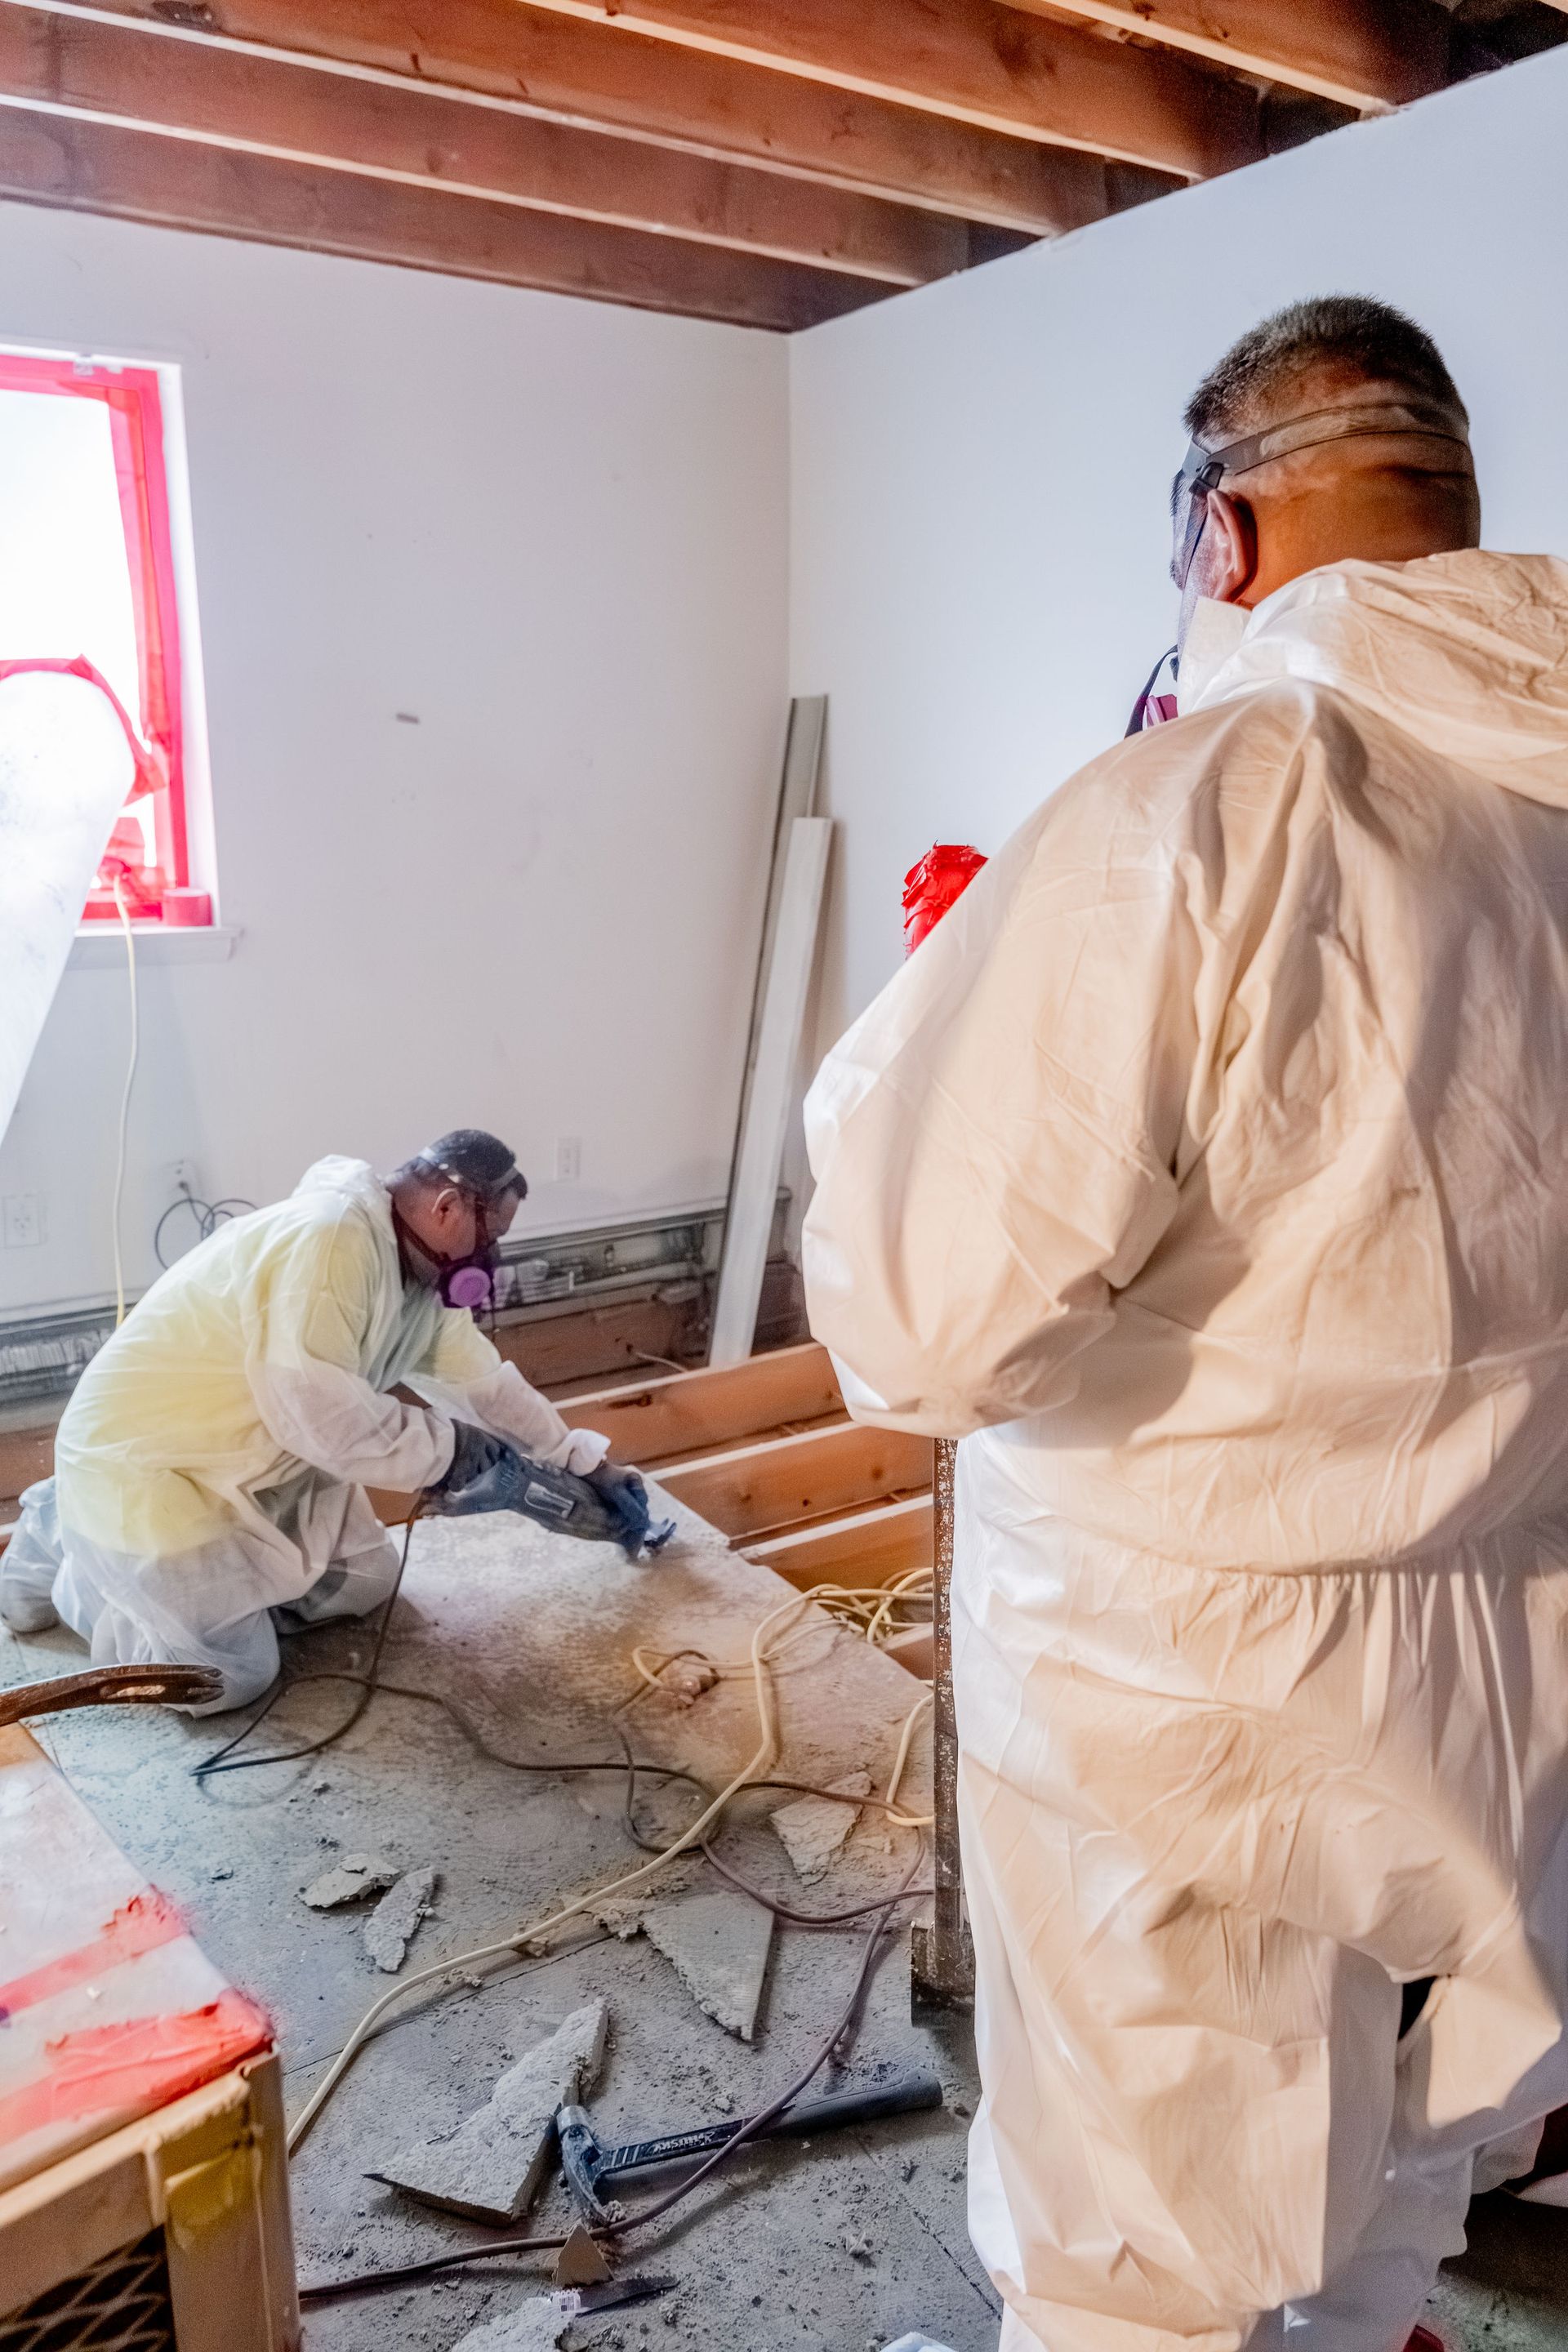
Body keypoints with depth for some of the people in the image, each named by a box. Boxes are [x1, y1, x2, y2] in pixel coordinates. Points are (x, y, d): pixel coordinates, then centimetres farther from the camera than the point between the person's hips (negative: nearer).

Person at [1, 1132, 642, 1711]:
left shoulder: (423, 1273, 1)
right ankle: (61, 1550, 11)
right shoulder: (329, 1238, -30)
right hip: (144, 1464, -9)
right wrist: (441, 1449, -19)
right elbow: (320, 1411, -33)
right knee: (232, 1676, -8)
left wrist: (583, 1461, 17)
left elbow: (485, 1382, 14)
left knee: (365, 1580, 10)